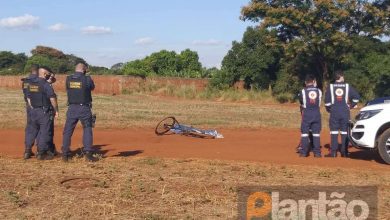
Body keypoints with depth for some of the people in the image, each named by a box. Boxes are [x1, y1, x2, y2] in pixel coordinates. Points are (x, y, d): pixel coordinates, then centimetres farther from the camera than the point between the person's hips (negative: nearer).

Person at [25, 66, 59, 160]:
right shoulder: (45, 84, -13)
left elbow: (28, 98, 14)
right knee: (44, 131, 0)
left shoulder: (30, 83, 9)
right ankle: (41, 153, 2)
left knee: (32, 130, 15)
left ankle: (27, 151, 18)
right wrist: (56, 110, -7)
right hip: (44, 111, -7)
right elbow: (52, 98, -16)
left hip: (33, 110, 7)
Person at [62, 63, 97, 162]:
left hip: (72, 108, 2)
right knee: (87, 130, 8)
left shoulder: (68, 79, 0)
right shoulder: (87, 79, -8)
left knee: (67, 131, 10)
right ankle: (88, 153, 3)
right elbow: (92, 87, 11)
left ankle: (65, 154, 12)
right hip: (84, 108, -2)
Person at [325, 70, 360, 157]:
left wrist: (329, 109, 11)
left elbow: (327, 101, -2)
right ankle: (344, 152, 5)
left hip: (334, 112, 0)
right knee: (344, 132, 5)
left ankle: (333, 152, -2)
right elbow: (357, 96, -2)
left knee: (334, 132, 1)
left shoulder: (330, 87, -1)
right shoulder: (347, 86, 1)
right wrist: (351, 105, 8)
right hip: (345, 112, 1)